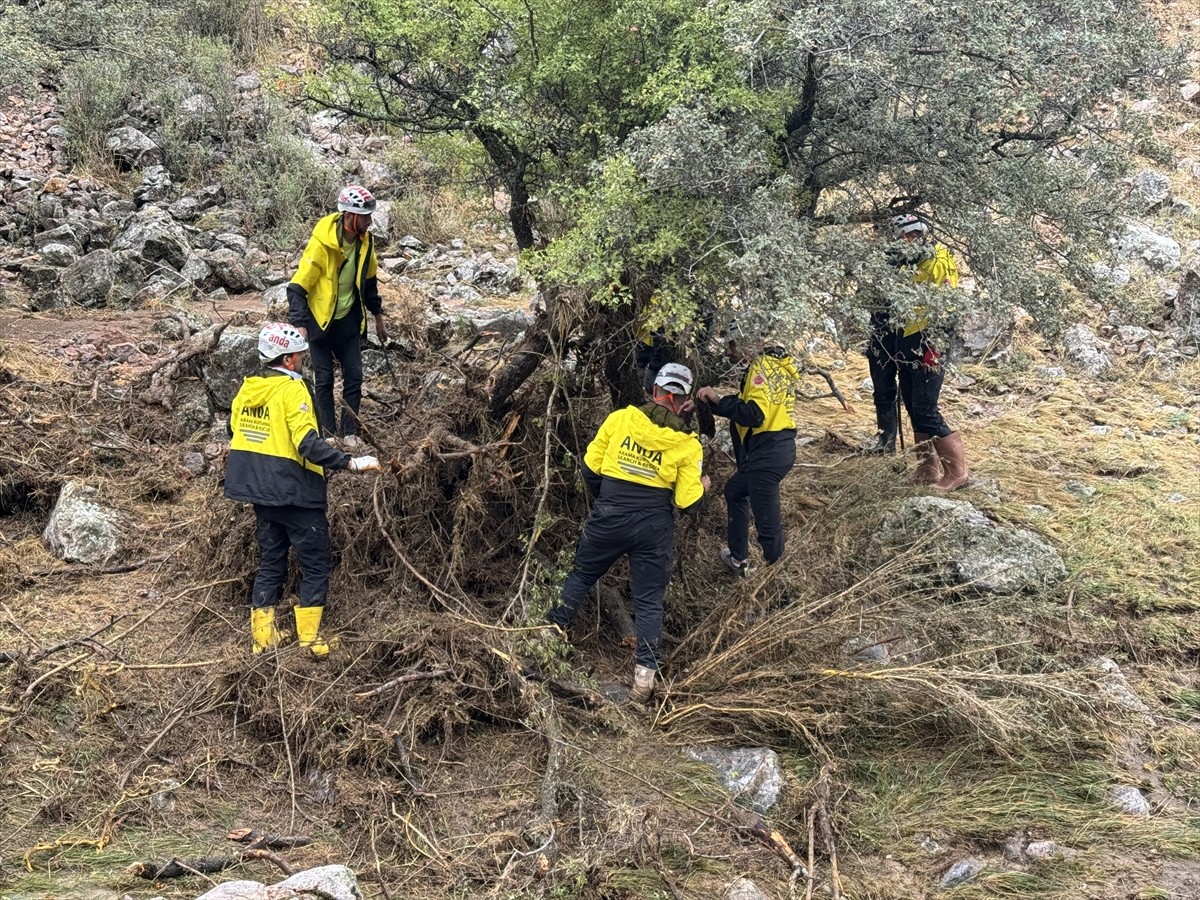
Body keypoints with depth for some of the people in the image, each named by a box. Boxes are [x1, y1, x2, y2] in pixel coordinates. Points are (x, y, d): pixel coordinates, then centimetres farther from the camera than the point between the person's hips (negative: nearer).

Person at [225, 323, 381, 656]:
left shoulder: (247, 388, 4)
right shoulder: (292, 390, -18)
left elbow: (236, 429, 14)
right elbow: (308, 445, -26)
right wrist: (351, 463, -26)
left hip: (259, 490, 7)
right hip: (295, 491, -7)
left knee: (271, 560, 18)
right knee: (316, 565, 6)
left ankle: (263, 635, 20)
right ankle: (309, 635, 5)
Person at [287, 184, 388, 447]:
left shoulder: (365, 240, -5)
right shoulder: (322, 243, -24)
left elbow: (369, 280, 12)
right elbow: (298, 286, -21)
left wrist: (378, 316, 17)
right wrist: (299, 325, -28)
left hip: (349, 319, 5)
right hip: (321, 320, -5)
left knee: (354, 376, 4)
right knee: (324, 379, 2)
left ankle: (349, 431, 15)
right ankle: (328, 434, 12)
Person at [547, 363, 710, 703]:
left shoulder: (620, 418, -7)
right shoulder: (687, 445, -8)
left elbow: (590, 467, 1)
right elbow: (688, 503, -6)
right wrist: (702, 487, 16)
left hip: (608, 516, 0)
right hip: (654, 527, 0)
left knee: (581, 575, 23)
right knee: (649, 599, 9)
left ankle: (554, 631, 31)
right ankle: (644, 675, 6)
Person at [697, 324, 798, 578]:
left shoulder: (763, 367, -15)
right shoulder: (771, 364, 16)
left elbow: (754, 415, -26)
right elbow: (745, 403, 13)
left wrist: (718, 400, -18)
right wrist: (715, 400, 2)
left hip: (768, 452, -12)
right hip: (774, 448, 12)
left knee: (767, 520, -4)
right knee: (734, 491, 28)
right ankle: (739, 559, 36)